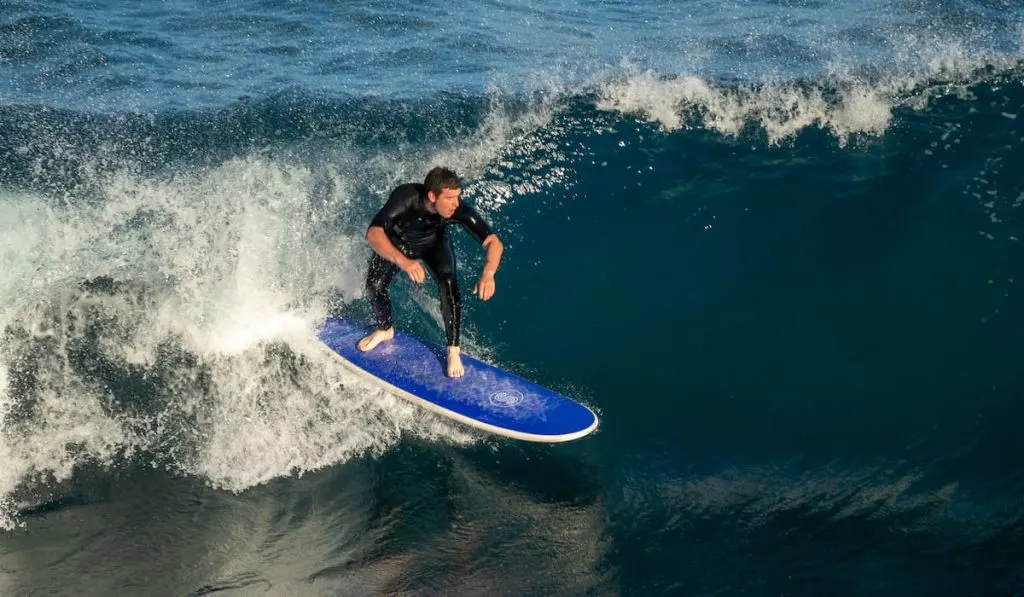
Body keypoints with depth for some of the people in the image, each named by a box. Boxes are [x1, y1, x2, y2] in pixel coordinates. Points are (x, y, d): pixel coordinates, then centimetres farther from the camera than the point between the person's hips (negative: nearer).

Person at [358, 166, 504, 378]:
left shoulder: (459, 209, -38)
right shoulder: (405, 197, -43)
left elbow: (493, 242, -38)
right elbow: (373, 233, -51)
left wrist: (488, 273, -58)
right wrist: (402, 261, -67)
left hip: (433, 242, 0)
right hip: (396, 241, 0)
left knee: (448, 283, -25)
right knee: (374, 285, -11)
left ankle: (453, 350, -14)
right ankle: (384, 329, 23)